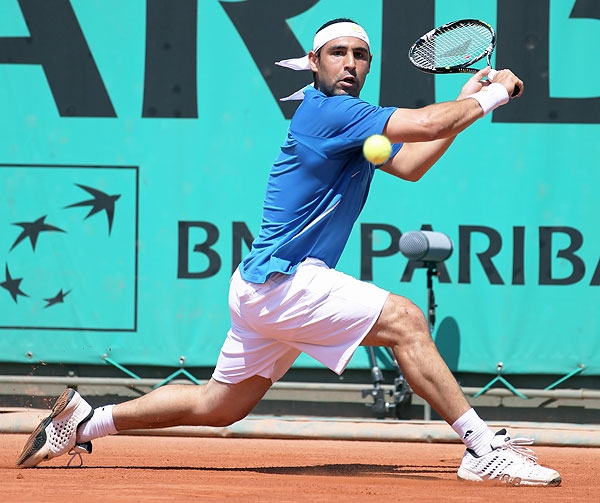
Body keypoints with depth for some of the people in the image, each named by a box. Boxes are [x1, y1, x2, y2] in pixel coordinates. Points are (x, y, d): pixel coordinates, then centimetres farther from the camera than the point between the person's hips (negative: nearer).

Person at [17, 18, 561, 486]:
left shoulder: (350, 119, 16)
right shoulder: (327, 112, -15)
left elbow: (410, 163, 21)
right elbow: (425, 123, -24)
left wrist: (464, 101, 13)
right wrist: (492, 95, -10)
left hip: (263, 288, 10)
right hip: (282, 281, -10)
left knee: (218, 405, 17)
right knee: (404, 320, -18)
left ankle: (84, 419, 25)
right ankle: (484, 448, -20)